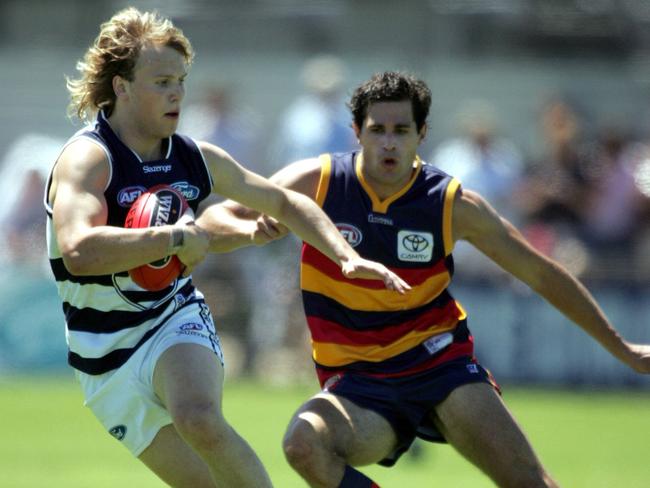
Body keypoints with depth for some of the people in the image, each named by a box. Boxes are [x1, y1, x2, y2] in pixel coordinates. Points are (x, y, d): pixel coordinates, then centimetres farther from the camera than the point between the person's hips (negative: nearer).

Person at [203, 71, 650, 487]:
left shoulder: (455, 205, -5)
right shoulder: (317, 183, -6)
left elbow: (542, 275, 6)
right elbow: (214, 219, -3)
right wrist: (249, 229, -28)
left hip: (438, 362, 0)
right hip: (358, 384, 0)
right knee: (304, 444, -32)